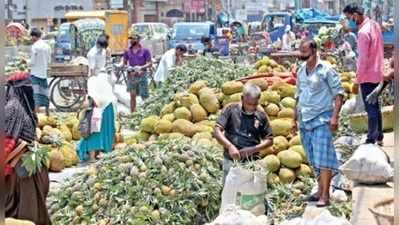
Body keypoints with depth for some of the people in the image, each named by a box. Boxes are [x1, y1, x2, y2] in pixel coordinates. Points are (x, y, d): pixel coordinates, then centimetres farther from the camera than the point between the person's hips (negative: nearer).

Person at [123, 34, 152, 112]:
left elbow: (150, 63, 0)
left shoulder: (145, 51, 0)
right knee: (132, 96, 6)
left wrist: (141, 67, -16)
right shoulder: (127, 52, 9)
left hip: (142, 76, -3)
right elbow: (124, 63, 15)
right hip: (131, 76, 3)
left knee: (144, 96, -4)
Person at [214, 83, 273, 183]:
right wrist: (230, 146, -22)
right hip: (231, 159, -1)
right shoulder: (231, 110, -2)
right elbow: (217, 131, -7)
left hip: (252, 161, 1)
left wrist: (253, 149, -9)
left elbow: (269, 140, 8)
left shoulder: (261, 116, 4)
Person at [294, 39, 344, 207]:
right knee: (313, 159, 11)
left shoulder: (326, 70, -8)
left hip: (321, 119, -7)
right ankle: (320, 190, 20)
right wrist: (295, 119, 18)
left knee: (323, 157, -9)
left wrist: (334, 117, -16)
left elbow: (339, 93, -8)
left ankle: (325, 195, -8)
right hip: (305, 120, 7)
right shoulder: (301, 71, 11)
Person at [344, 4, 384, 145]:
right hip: (377, 73, 9)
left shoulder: (363, 32, -22)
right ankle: (379, 137, 27)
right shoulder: (375, 25, 5)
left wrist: (357, 80, -16)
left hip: (368, 76, -9)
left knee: (371, 109, -3)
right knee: (375, 106, 18)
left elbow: (363, 59, -22)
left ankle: (371, 140, 2)